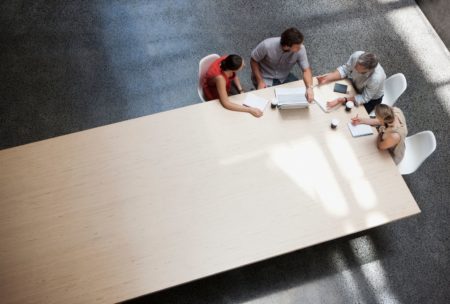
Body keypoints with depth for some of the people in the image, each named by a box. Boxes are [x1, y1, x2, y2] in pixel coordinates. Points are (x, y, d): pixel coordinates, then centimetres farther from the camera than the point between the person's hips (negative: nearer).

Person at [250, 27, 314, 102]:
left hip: (284, 77, 3)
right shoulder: (267, 45, -30)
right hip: (266, 78, -3)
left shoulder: (300, 49, -23)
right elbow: (254, 61, -15)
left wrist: (309, 87, -36)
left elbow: (306, 69, -18)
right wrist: (260, 81, -22)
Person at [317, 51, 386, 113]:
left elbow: (364, 98, -31)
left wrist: (342, 100, -42)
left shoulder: (376, 78, -44)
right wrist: (327, 78, -29)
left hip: (371, 98, -4)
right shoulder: (356, 55, -33)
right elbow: (345, 70, -15)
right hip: (355, 84, 5)